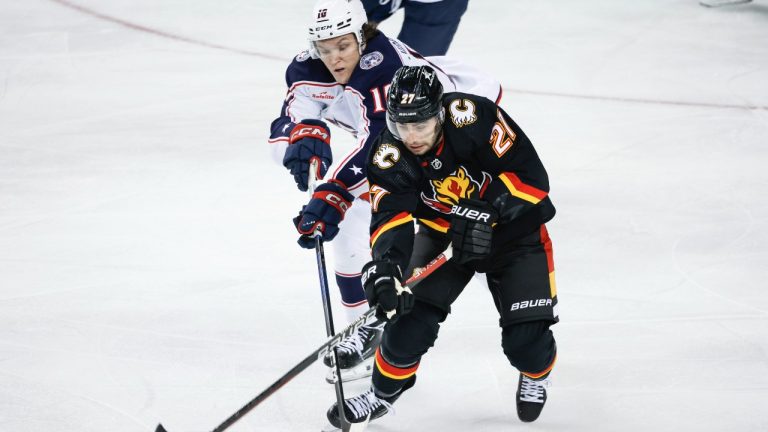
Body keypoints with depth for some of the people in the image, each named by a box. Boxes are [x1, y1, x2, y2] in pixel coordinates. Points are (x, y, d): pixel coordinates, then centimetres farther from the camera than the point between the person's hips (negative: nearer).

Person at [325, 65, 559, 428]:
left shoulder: (474, 117, -32)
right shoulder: (389, 155, -22)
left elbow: (530, 176, -31)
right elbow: (390, 218, -29)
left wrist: (485, 213, -40)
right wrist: (384, 265, -47)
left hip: (512, 225, -3)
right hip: (443, 231, 3)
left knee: (525, 336, -10)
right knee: (413, 314, -13)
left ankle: (535, 375, 26)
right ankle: (383, 393, 12)